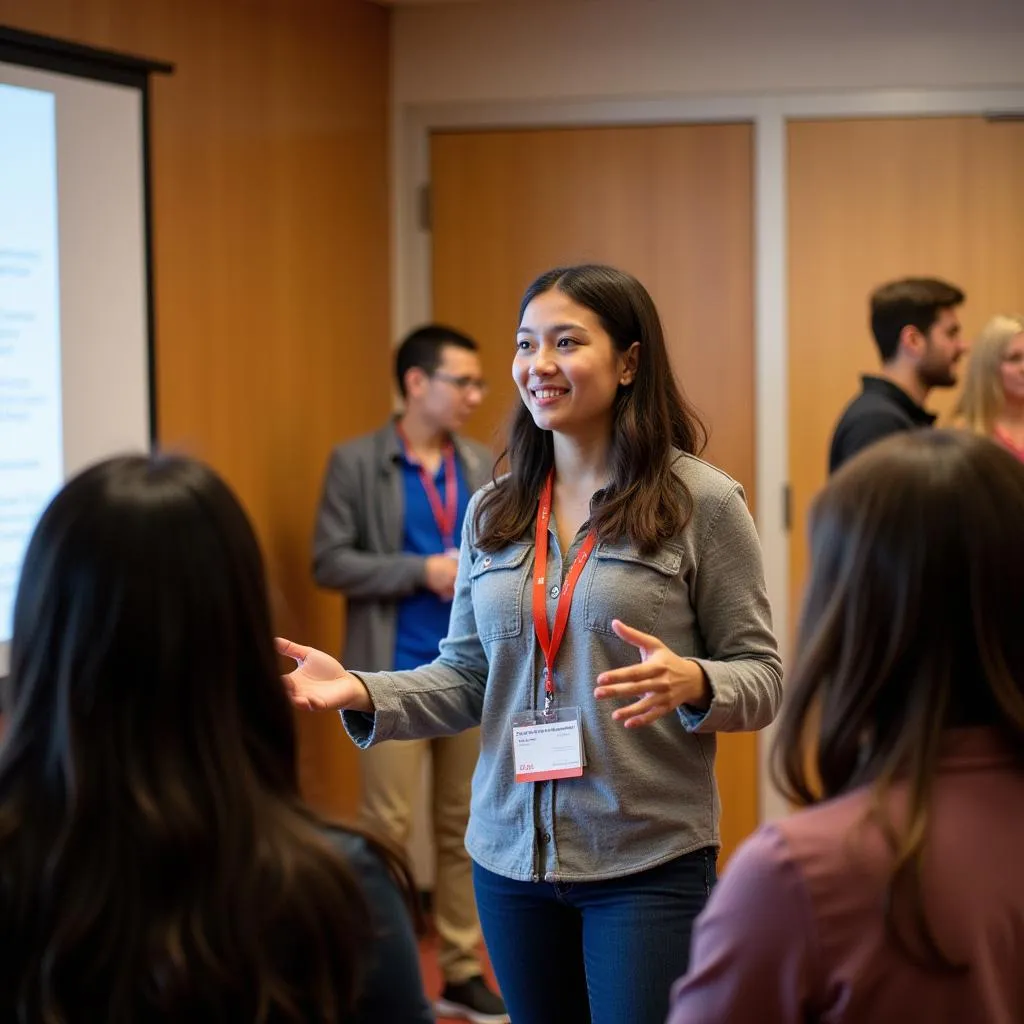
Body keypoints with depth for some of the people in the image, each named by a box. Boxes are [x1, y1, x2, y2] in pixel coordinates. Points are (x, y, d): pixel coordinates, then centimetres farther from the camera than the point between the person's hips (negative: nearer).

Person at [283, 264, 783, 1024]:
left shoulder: (701, 502, -8)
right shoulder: (492, 511, 6)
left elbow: (762, 678, -6)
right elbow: (467, 680, 8)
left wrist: (692, 683, -27)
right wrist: (362, 692, -9)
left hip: (648, 862, -5)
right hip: (509, 854, 5)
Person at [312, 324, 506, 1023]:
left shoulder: (485, 468, 9)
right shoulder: (356, 463, -4)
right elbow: (330, 562, -8)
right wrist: (423, 571, -15)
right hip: (395, 676, -4)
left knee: (466, 827, 10)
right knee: (387, 828, -2)